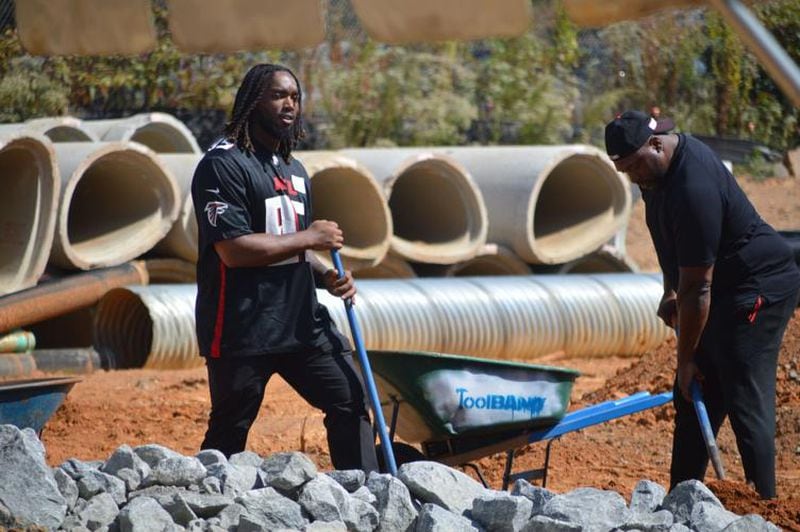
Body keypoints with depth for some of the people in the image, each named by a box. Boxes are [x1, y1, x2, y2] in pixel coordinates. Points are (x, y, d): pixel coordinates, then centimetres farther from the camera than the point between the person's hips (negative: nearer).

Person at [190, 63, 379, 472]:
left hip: (301, 322, 8)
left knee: (351, 401, 2)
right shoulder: (222, 165, -10)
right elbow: (233, 249, -20)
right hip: (241, 330, -8)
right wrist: (309, 238, -12)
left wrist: (327, 277, 4)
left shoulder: (294, 170, 18)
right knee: (229, 433, -1)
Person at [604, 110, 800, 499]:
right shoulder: (656, 168, 1)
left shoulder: (694, 188, -30)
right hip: (723, 292, 10)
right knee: (692, 403, 11)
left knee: (745, 404, -15)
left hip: (759, 288, -10)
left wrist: (686, 360, -19)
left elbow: (697, 287, -25)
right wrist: (670, 291, 17)